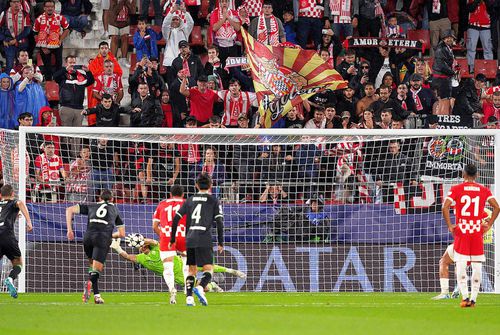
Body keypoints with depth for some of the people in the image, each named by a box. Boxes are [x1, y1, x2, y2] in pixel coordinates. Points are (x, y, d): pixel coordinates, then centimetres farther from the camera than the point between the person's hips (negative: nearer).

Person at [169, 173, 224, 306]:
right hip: (204, 240, -4)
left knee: (192, 270, 13)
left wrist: (172, 239, 17)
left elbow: (176, 219, 11)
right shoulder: (213, 201, 5)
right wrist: (221, 242, 4)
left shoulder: (190, 200, 15)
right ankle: (200, 287, -32)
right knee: (208, 269, -5)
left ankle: (189, 297, 1)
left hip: (190, 239, 4)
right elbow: (220, 222, -2)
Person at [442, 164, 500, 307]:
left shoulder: (456, 189, -1)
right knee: (477, 266, 7)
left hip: (461, 231, -2)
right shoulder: (484, 190, 5)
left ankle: (465, 296, -13)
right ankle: (473, 299, 4)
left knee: (461, 265, 1)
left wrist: (450, 226, -6)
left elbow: (445, 207, -12)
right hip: (478, 231, 2)